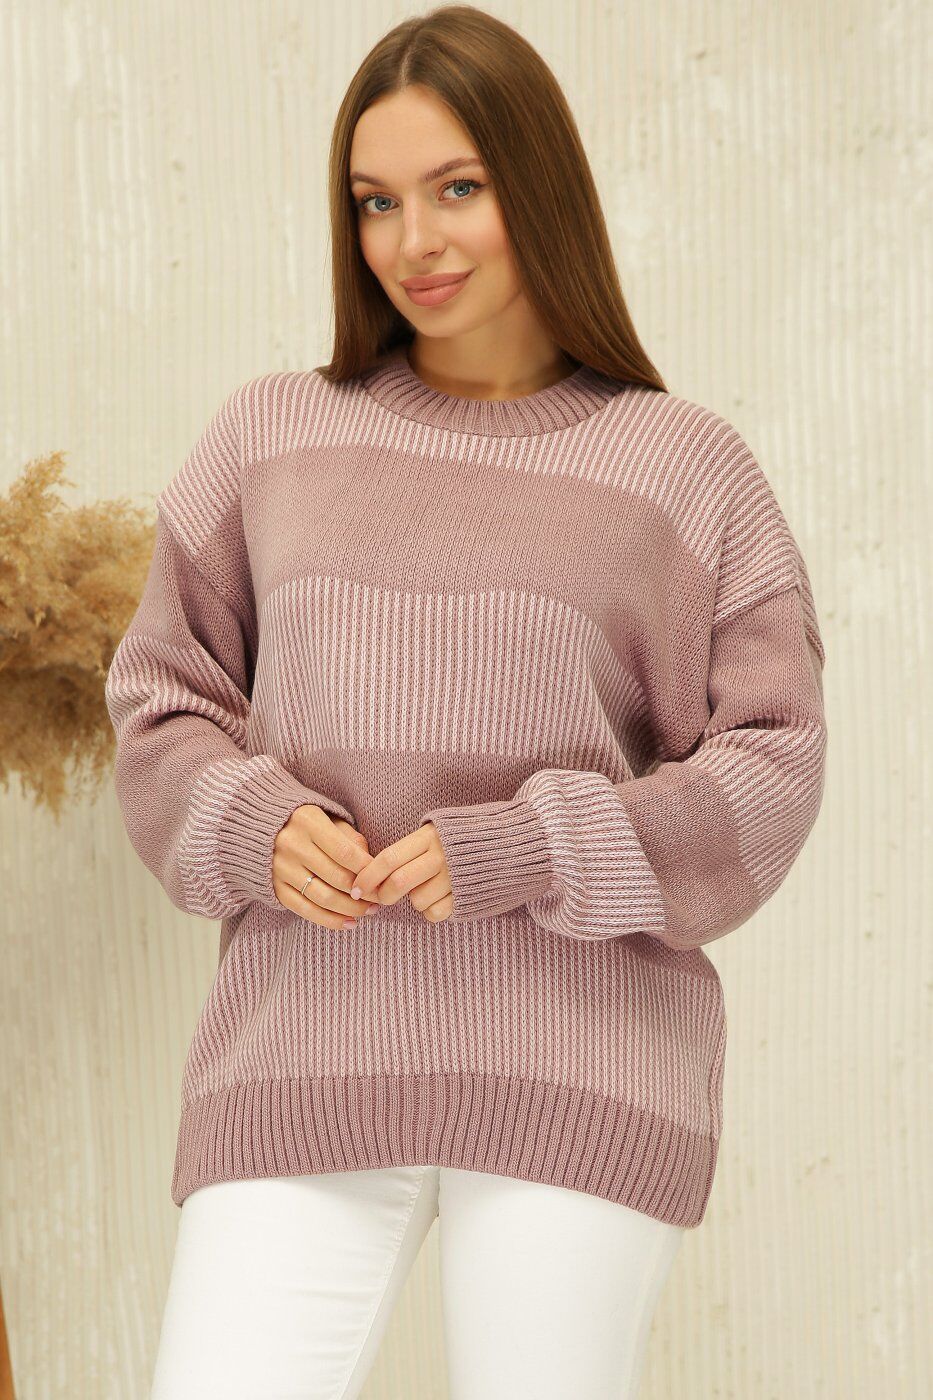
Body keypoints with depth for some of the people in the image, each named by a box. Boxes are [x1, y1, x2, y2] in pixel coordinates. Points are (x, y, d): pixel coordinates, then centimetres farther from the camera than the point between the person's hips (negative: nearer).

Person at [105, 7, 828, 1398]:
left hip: (579, 1069, -1)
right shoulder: (269, 436, 12)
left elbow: (767, 772, 2)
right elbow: (163, 707, 14)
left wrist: (524, 854, -12)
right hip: (306, 1062, 2)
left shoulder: (683, 467, 7)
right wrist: (257, 829, -8)